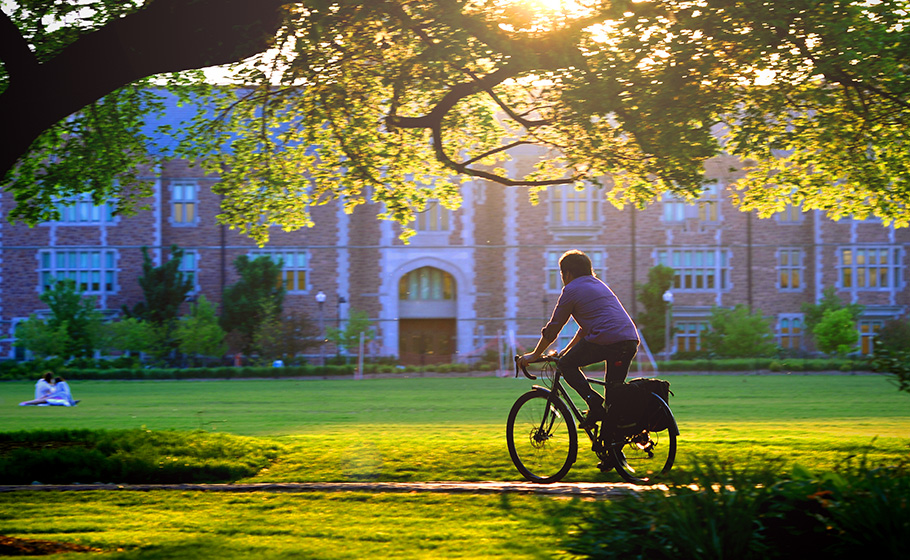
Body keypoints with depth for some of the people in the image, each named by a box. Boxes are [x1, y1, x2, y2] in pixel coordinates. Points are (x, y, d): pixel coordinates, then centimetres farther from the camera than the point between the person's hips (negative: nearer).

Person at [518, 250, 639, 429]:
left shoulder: (571, 290, 5)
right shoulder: (599, 284, 29)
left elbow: (552, 328, 9)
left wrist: (534, 355, 20)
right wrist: (567, 350, 43)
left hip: (605, 340, -7)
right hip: (631, 341, 8)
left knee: (566, 365, 10)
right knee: (614, 389, 19)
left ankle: (595, 403, -6)